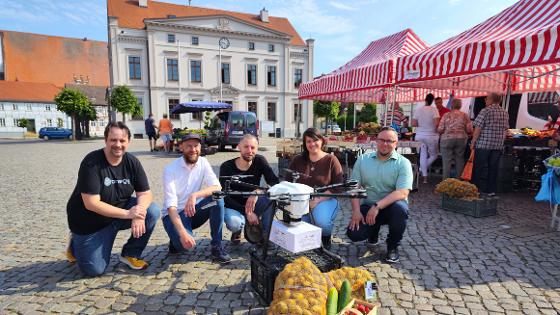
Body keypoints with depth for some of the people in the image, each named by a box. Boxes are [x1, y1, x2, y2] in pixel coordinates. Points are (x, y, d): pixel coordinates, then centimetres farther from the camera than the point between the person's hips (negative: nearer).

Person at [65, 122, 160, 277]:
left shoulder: (132, 162, -10)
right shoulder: (91, 163, -24)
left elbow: (145, 193, -11)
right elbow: (91, 204, -28)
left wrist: (139, 214, -32)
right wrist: (127, 214, -32)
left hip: (122, 211, 4)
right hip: (90, 221, -4)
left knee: (152, 211, -20)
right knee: (94, 270, -4)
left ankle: (130, 254, 1)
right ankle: (76, 243, 28)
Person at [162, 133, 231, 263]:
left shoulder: (203, 163, -5)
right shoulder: (170, 169, -17)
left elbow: (217, 187, -18)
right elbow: (171, 205, -25)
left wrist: (195, 195, -37)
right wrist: (182, 233, -38)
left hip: (193, 211, 4)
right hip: (174, 214, -4)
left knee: (217, 198, -25)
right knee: (185, 243, -33)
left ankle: (216, 246, -16)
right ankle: (177, 239, 7)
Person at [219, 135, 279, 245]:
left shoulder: (260, 161, -8)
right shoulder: (227, 167, -15)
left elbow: (275, 182, -17)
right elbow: (225, 197, -17)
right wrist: (247, 212, -26)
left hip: (252, 203, 3)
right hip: (233, 206, -2)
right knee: (234, 223, -36)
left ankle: (265, 235, -9)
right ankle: (237, 230, 4)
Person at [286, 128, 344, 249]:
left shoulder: (331, 160, -3)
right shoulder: (297, 160, 7)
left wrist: (318, 200, -19)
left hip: (325, 200, -2)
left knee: (322, 222, -34)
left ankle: (326, 237, 7)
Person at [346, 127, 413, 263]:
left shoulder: (403, 163, -7)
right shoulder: (363, 159, 3)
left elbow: (402, 192, -19)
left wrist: (377, 206, -28)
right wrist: (356, 211, -13)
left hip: (391, 206, -2)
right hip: (368, 206, 2)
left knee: (400, 208, -35)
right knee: (354, 234, -19)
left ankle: (393, 246, -6)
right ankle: (374, 230, 21)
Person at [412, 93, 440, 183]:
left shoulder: (418, 109, -1)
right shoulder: (434, 109, -10)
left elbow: (414, 124, -3)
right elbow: (436, 123, -20)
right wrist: (436, 129, 1)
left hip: (420, 136, 3)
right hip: (431, 136, -3)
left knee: (423, 155, 8)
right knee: (433, 155, 17)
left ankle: (424, 177, 8)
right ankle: (422, 169, 5)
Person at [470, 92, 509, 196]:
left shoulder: (485, 111, -9)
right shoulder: (505, 113, 10)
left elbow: (478, 128, -12)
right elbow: (505, 130, 15)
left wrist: (473, 142, -7)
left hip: (483, 144, -5)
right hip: (498, 145, 5)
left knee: (478, 168, 3)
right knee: (493, 168, 9)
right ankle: (491, 190, 13)